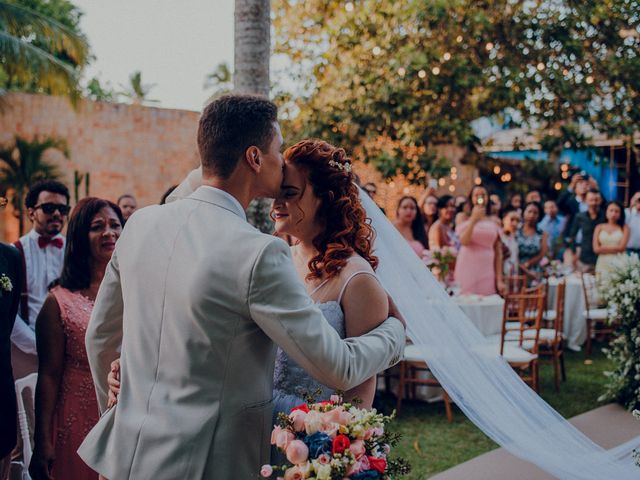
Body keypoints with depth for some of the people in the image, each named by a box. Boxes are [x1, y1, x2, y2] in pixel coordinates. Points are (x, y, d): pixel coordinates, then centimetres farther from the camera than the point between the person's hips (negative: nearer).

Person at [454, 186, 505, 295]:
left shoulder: (494, 221, 11)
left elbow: (498, 252, 10)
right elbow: (463, 241, -11)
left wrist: (499, 279, 4)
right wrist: (474, 219, -19)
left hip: (487, 271, 2)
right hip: (468, 269, -2)